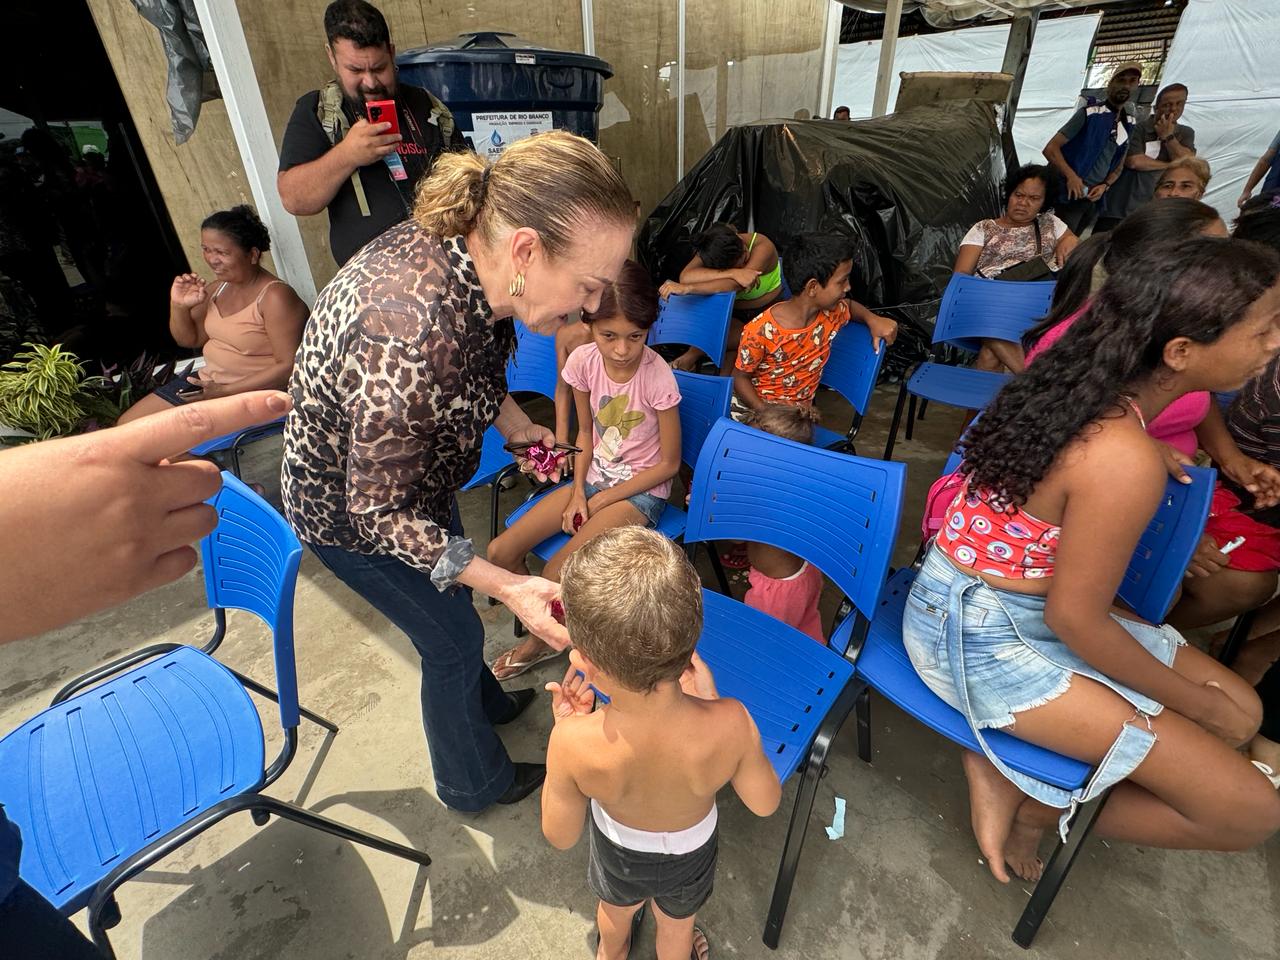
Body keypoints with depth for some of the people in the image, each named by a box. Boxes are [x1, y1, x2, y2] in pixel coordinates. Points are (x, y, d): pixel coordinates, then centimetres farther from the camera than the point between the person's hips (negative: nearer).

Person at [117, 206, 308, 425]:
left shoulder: (275, 297, -19)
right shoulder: (219, 287, 5)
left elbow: (288, 367, -25)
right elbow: (189, 339, 17)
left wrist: (225, 391, -24)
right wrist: (179, 306, -4)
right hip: (206, 381, 9)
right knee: (127, 424, 11)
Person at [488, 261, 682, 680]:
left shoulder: (657, 376, -22)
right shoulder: (583, 361, -10)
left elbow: (669, 463, -14)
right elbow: (586, 432, 6)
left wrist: (602, 500, -12)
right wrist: (577, 492, -7)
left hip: (641, 490, -5)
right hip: (593, 476, 6)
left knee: (555, 573, -21)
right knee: (500, 552, -5)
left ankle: (540, 642, 13)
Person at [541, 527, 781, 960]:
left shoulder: (574, 742, -42)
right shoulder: (729, 724, -41)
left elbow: (560, 836, -20)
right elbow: (765, 803, -18)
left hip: (617, 850, 1)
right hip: (689, 854, -1)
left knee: (616, 909, 38)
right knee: (676, 924, 35)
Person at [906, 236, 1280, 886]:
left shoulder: (1085, 384, -3)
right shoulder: (1125, 461, -28)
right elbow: (1073, 619, -19)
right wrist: (1194, 700, -3)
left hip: (1022, 596, 9)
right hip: (984, 636, -9)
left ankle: (1010, 774, 10)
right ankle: (1029, 807, 12)